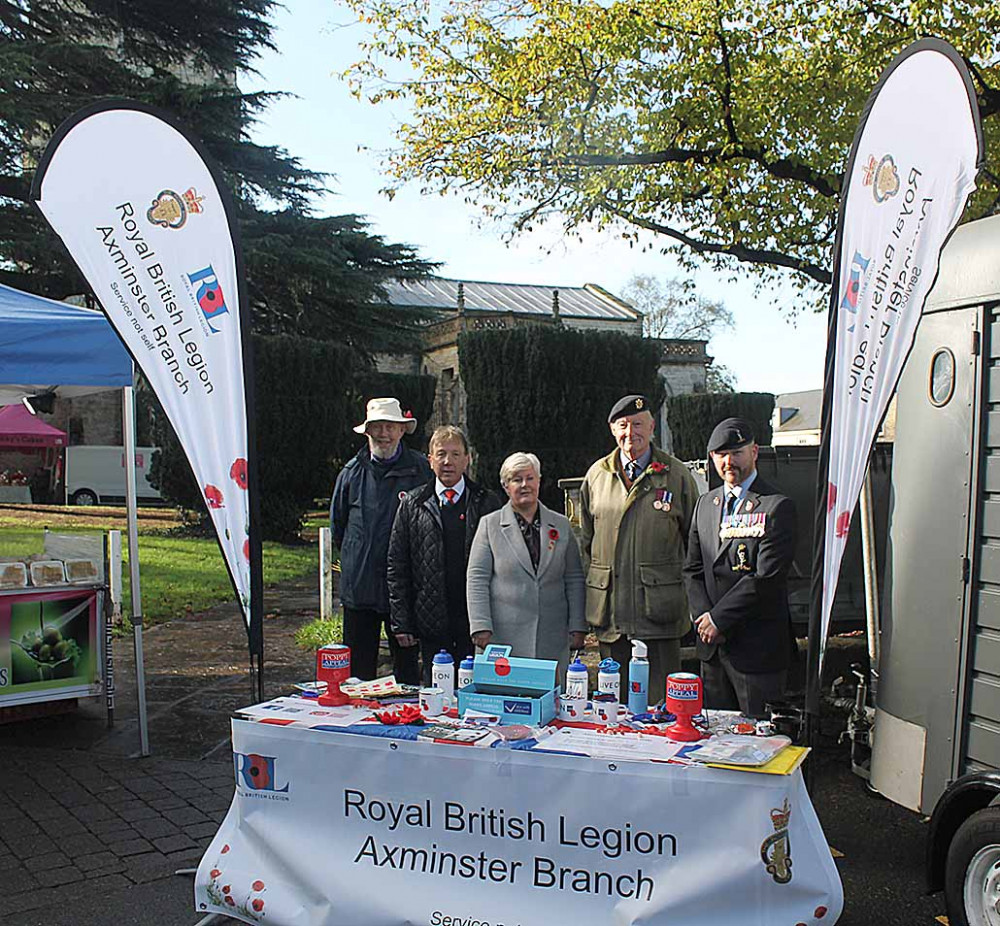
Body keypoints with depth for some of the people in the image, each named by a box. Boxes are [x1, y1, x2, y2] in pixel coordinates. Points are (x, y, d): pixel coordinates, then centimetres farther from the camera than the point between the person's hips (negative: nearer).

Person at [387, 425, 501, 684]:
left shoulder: (487, 503, 4)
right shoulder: (412, 504, 7)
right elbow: (397, 565, 6)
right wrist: (401, 622, 0)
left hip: (476, 621, -1)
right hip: (432, 622, 1)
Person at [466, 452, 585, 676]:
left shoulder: (561, 526, 12)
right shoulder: (490, 525, 5)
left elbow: (574, 580, 12)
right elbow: (477, 580, 1)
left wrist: (577, 627, 6)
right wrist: (481, 627, -8)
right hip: (504, 638, -2)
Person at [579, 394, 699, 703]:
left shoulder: (678, 476, 2)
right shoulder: (596, 475, 9)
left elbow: (694, 543, 6)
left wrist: (688, 600, 4)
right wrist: (591, 593, 11)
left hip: (658, 612, -2)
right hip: (610, 614, 3)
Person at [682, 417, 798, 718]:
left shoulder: (777, 506, -9)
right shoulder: (705, 504, 13)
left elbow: (767, 577, -16)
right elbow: (693, 569, 12)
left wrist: (719, 618, -14)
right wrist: (703, 616, -4)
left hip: (757, 645, -6)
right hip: (712, 645, 6)